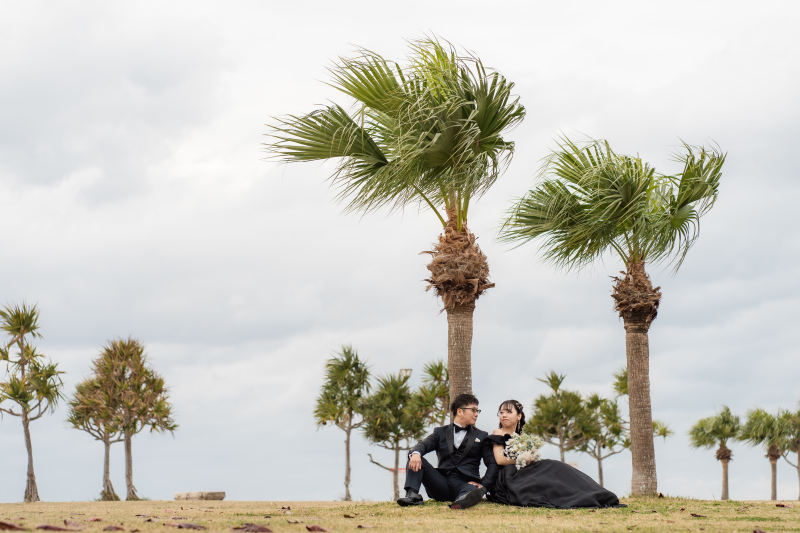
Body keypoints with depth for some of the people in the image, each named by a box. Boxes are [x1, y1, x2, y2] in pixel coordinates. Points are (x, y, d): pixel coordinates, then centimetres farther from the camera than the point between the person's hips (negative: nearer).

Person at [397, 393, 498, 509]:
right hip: (442, 485, 2)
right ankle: (412, 494, -37)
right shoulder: (441, 432, 19)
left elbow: (493, 463, 9)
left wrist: (483, 484, -10)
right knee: (415, 458, -16)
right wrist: (416, 453, -27)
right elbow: (424, 444, 0)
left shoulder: (481, 436, 19)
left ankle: (463, 500, -75)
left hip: (466, 483, -2)